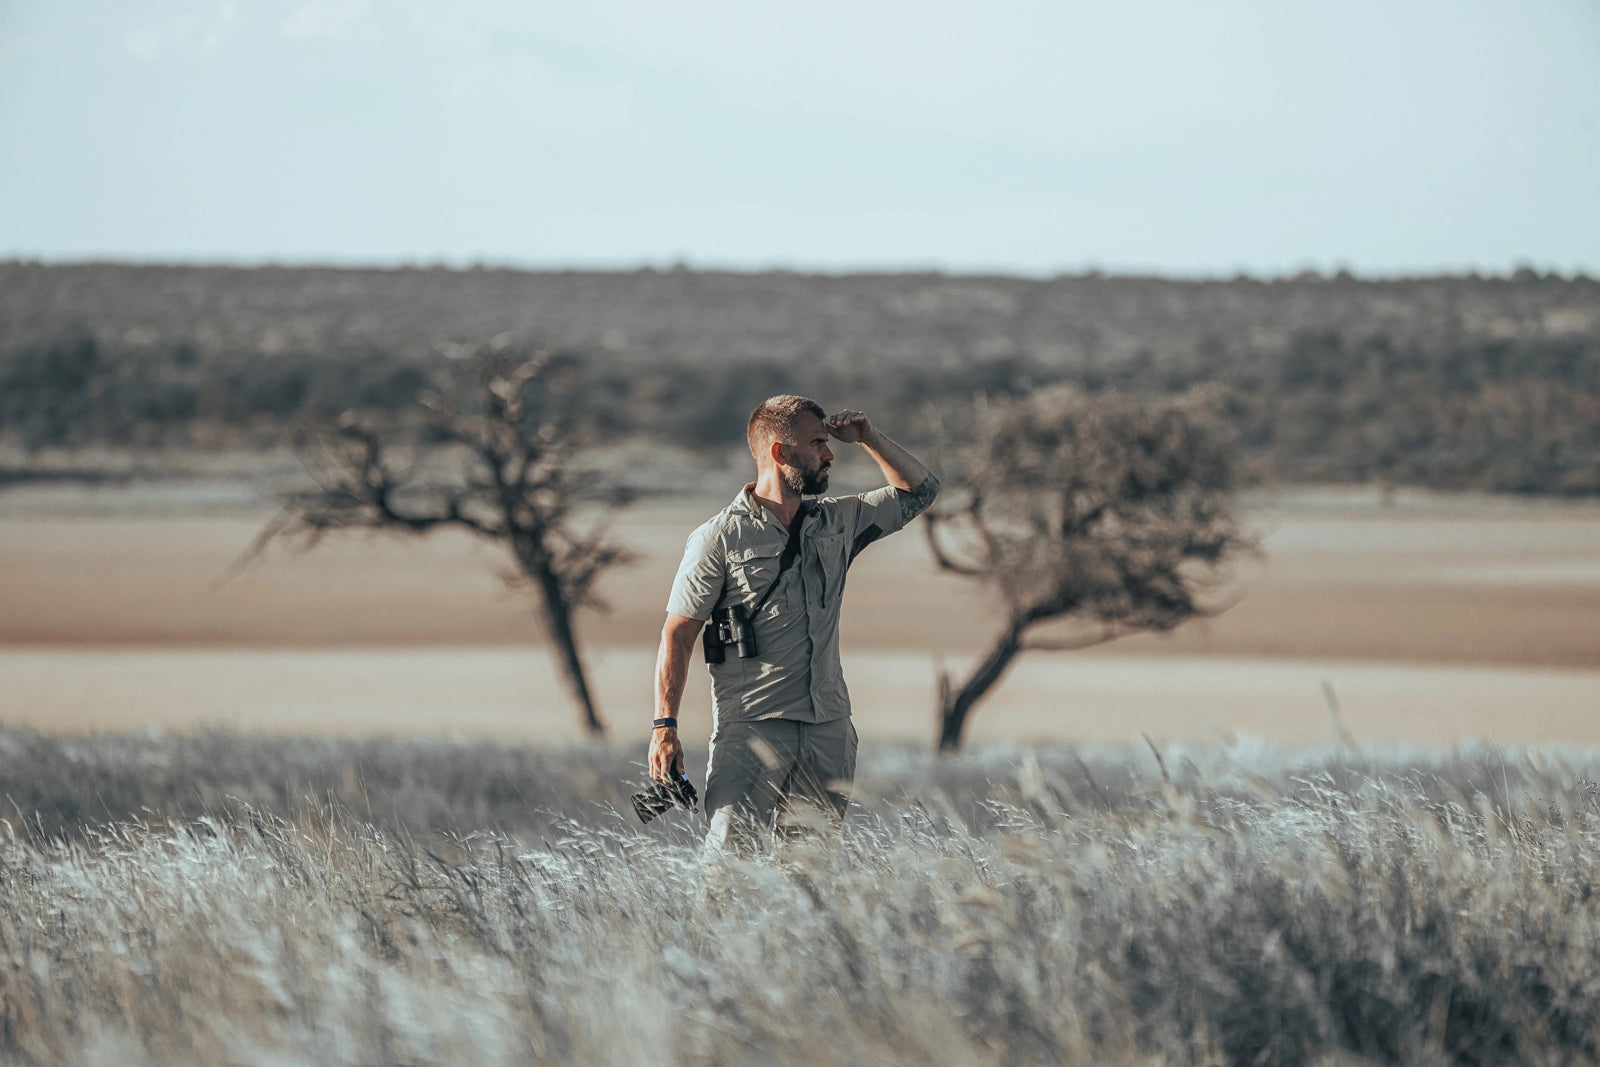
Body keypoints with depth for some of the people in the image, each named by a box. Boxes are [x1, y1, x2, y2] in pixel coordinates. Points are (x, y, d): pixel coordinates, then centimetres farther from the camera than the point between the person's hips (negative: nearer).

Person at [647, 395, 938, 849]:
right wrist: (664, 727, -9)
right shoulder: (720, 538, -3)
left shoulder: (838, 522, 13)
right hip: (750, 729, -5)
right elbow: (677, 636, -2)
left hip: (829, 728, 5)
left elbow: (919, 490, 26)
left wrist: (868, 438, 12)